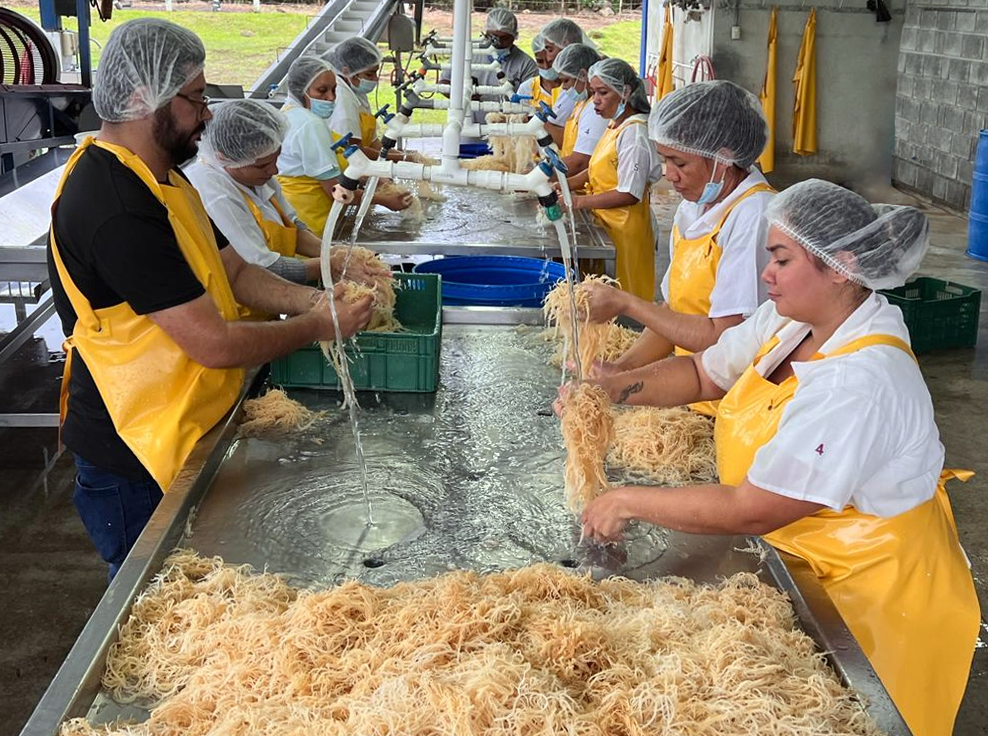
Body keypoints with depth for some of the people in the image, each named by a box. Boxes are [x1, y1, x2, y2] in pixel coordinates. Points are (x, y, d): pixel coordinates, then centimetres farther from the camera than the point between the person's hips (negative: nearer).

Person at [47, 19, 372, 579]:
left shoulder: (159, 178, 7)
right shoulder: (116, 208, -28)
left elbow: (233, 272, 11)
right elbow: (215, 344, -28)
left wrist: (312, 299, -6)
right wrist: (317, 327, -14)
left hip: (185, 436, 10)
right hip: (135, 467, -9)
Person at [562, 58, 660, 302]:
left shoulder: (634, 133, -17)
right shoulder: (614, 126, 12)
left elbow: (629, 194, -21)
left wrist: (579, 202, -22)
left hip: (626, 230, -9)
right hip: (607, 226, 9)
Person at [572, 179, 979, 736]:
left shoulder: (860, 384, -32)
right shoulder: (788, 320, -5)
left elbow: (751, 511, -30)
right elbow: (704, 372, 8)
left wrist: (630, 501, -21)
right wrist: (615, 388, -10)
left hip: (870, 596, -8)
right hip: (798, 561, 8)